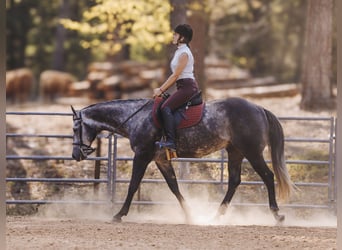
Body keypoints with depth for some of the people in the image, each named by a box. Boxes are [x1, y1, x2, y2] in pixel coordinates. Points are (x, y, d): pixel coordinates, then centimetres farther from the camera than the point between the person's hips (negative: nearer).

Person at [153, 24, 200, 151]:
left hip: (188, 86, -10)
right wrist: (161, 89, 13)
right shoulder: (179, 52, 19)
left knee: (166, 107, -22)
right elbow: (174, 76, 20)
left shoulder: (184, 53, -11)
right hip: (183, 87, 10)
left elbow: (175, 75, -14)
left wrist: (161, 90, -11)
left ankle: (171, 141, -30)